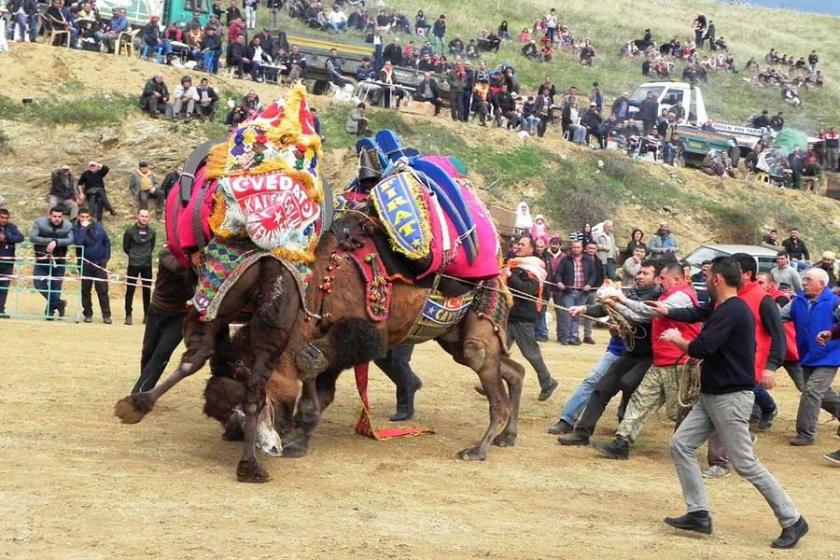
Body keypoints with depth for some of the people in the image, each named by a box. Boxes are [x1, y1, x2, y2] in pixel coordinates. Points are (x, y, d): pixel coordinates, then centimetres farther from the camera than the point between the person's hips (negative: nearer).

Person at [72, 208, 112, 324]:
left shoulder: (98, 227, 2)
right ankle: (87, 314, 16)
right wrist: (83, 228, -22)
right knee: (85, 290, 6)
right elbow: (77, 242, -24)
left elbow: (107, 242, 9)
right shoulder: (76, 229, -5)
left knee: (103, 290, -2)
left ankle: (106, 315, 1)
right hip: (85, 264, -1)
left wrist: (107, 257, 2)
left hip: (100, 263, 1)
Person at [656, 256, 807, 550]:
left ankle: (792, 521, 3)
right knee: (681, 444, 6)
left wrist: (676, 339, -8)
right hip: (712, 395, 11)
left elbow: (701, 349, -27)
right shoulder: (721, 308, 12)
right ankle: (699, 514, 8)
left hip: (731, 397, -11)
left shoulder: (731, 311, -20)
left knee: (746, 464, -7)